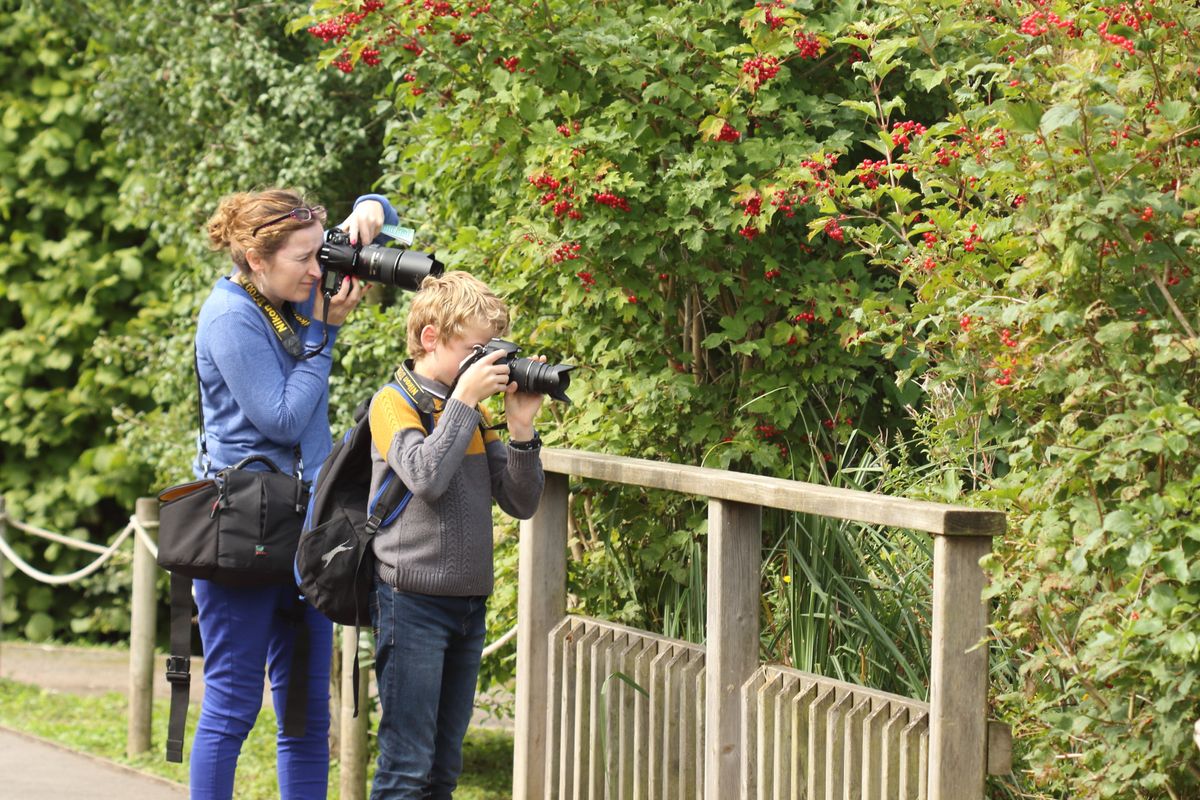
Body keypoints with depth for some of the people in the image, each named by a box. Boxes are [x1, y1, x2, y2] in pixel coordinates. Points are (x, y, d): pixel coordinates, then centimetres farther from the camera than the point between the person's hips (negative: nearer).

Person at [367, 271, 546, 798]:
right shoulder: (395, 402, -5)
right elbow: (426, 477, -22)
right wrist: (463, 399, -18)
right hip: (412, 601, -7)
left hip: (469, 603, 7)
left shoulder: (474, 413, 14)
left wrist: (521, 427, -3)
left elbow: (521, 503, 10)